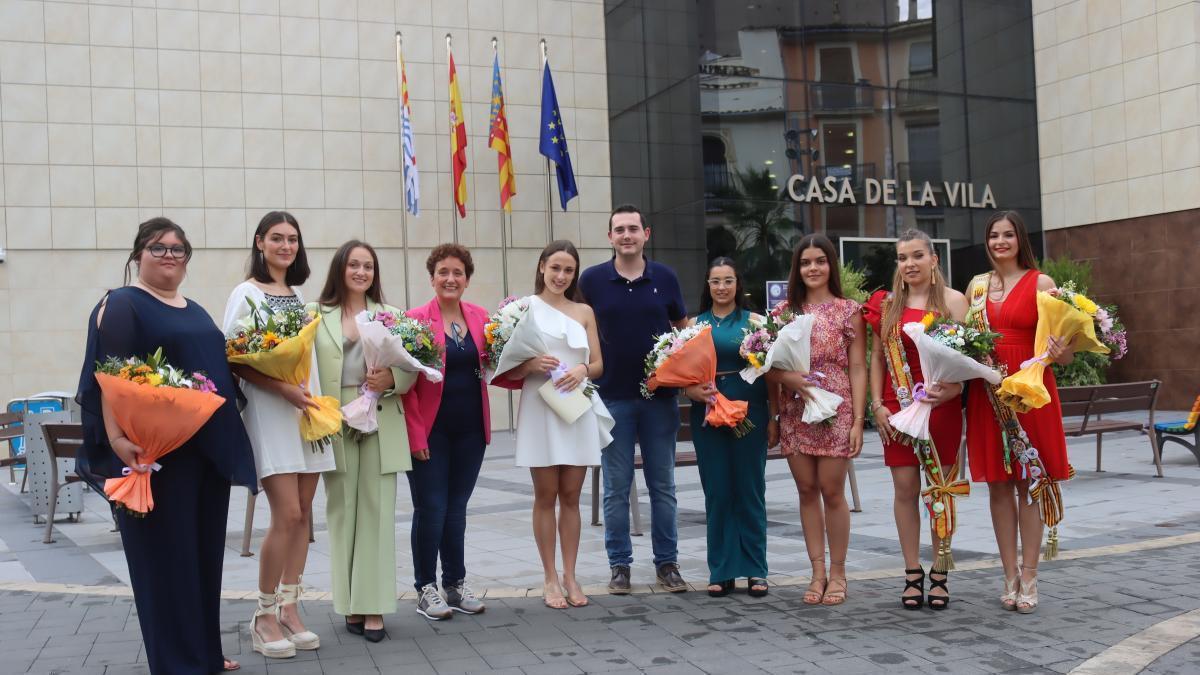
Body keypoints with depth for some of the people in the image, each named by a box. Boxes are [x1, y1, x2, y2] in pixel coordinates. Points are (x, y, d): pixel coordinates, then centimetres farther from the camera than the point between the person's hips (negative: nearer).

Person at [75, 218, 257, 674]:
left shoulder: (196, 312, 18)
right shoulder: (122, 304, -5)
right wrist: (117, 437, -26)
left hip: (208, 449, 8)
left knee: (204, 551, 12)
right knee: (166, 554, -1)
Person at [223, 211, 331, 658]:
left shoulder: (300, 294, 15)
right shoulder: (246, 293, -3)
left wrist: (316, 398, 7)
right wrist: (283, 389, -20)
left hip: (308, 411, 6)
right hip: (269, 414, -6)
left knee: (302, 514, 5)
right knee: (287, 514, -11)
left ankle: (289, 609, 15)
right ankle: (265, 616, 3)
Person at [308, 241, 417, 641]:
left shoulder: (390, 315, 10)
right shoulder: (317, 314, 6)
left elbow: (411, 369, 6)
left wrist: (391, 378, -14)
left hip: (381, 425, 1)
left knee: (377, 512, 0)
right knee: (342, 511, 4)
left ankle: (374, 607, 4)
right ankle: (351, 604, 13)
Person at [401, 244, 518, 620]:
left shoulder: (479, 317, 6)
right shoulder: (415, 319, -7)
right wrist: (415, 433, -15)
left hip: (470, 429, 4)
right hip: (431, 430, -4)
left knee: (456, 508, 13)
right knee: (431, 508, 1)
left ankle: (456, 585, 23)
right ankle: (426, 590, 13)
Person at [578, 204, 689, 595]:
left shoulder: (664, 278, 3)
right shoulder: (592, 280, -1)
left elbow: (684, 328, 13)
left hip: (660, 395, 1)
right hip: (612, 396, -1)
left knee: (663, 485, 8)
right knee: (616, 488, 5)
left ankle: (667, 563, 18)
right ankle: (619, 565, 15)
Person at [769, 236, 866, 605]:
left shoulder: (848, 310, 2)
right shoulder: (785, 310, 8)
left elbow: (857, 368, -1)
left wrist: (858, 420, -7)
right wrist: (785, 376, -12)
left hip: (835, 412, -3)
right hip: (795, 413, 3)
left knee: (832, 491, -1)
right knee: (807, 491, 6)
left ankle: (837, 573, 13)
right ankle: (818, 573, 14)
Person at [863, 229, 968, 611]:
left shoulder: (953, 300, 1)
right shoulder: (887, 304, 9)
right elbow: (877, 357, 11)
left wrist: (949, 391, -21)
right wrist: (877, 405, 1)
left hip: (942, 406, -2)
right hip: (897, 407, 2)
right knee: (905, 489, 3)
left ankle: (940, 575, 13)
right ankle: (912, 575, 13)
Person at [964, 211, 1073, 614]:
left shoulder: (1041, 283, 0)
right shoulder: (977, 286, 11)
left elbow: (1064, 352, -3)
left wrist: (1060, 351, -25)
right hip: (987, 393, 4)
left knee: (1029, 483, 0)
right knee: (998, 485, 5)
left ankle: (1029, 577, 7)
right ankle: (1010, 577, 13)